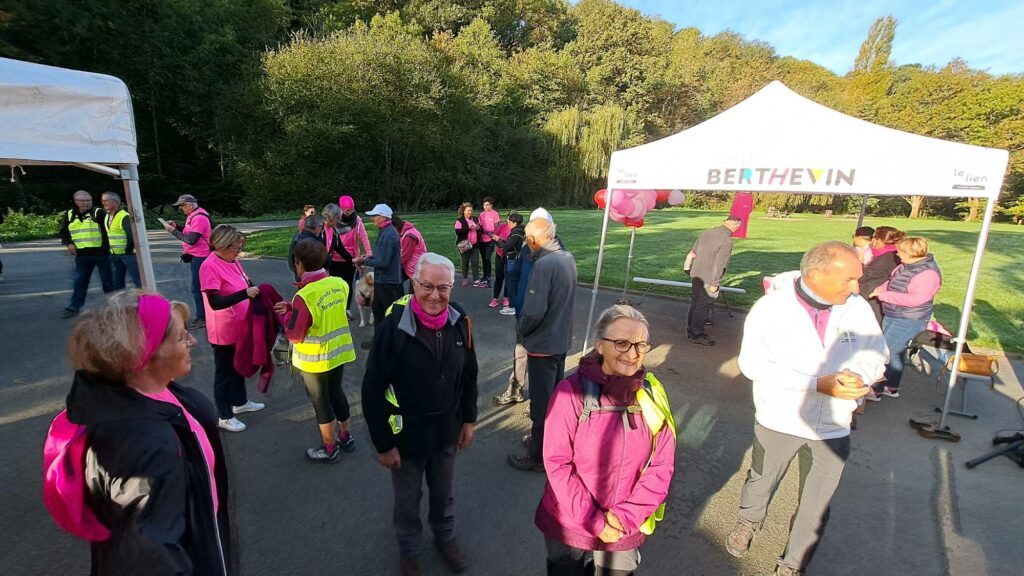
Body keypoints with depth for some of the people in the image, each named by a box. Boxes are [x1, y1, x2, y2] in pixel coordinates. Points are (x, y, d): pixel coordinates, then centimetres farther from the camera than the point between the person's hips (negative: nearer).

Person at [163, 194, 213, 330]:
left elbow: (191, 240, -24)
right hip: (196, 257, 11)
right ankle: (202, 314, 28)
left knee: (197, 288, -6)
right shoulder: (193, 216, 13)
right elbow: (189, 232, 20)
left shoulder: (199, 218, -20)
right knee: (199, 287, 18)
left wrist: (173, 231, -15)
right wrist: (177, 227, 5)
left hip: (199, 257, -11)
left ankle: (202, 318, 0)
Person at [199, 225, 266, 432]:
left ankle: (240, 402, 43)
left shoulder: (233, 262, 3)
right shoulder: (209, 266, -21)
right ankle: (224, 417, 24)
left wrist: (255, 290, -6)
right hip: (224, 332, -8)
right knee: (224, 372, 8)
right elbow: (215, 302, -27)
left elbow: (246, 284, 14)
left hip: (240, 327, 8)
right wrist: (245, 293, -37)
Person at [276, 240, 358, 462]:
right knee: (336, 393, 24)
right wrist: (293, 308, 5)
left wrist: (288, 313, -3)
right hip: (339, 352, 6)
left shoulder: (304, 297, -26)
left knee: (320, 401, 12)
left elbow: (294, 336, -20)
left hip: (315, 359, -6)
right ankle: (345, 436, 41)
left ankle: (330, 448, 29)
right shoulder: (340, 284, -7)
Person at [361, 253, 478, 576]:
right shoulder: (393, 326, -25)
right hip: (406, 435, -3)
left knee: (443, 493, 27)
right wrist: (383, 443, -13)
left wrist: (468, 420, 6)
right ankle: (409, 549, 50)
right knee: (407, 500, 22)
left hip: (446, 431, 3)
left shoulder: (460, 322, -12)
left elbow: (469, 375, 2)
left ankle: (445, 538, 55)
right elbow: (372, 389, -18)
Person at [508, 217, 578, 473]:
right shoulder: (568, 257, 1)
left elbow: (534, 311, -26)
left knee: (541, 403, 6)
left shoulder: (543, 265, -25)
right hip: (562, 339, 9)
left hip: (543, 344, -8)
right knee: (555, 397, 22)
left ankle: (539, 458, 22)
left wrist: (521, 330, -9)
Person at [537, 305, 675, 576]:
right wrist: (592, 520, -16)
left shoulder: (653, 394, -9)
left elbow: (662, 466, -6)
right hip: (568, 524, -2)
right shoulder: (571, 391, -20)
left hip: (625, 530, 3)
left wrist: (625, 516, -12)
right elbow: (556, 462, -17)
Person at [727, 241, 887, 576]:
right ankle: (750, 520, 55)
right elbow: (753, 364, -22)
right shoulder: (772, 307, -18)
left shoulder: (858, 308, -9)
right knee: (761, 481, 23)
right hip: (778, 421, -2)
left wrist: (859, 377, -21)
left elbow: (876, 355, 2)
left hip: (833, 427, 2)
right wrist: (817, 383, -28)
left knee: (816, 507, 16)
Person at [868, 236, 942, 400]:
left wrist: (884, 295, -25)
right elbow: (892, 282, 16)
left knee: (887, 353, -4)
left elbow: (914, 299, -29)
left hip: (908, 321, -9)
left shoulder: (928, 273, -22)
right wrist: (879, 289, -4)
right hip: (892, 316, 9)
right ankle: (891, 387, 30)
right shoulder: (906, 265, 4)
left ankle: (876, 389, 8)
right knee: (894, 352, 17)